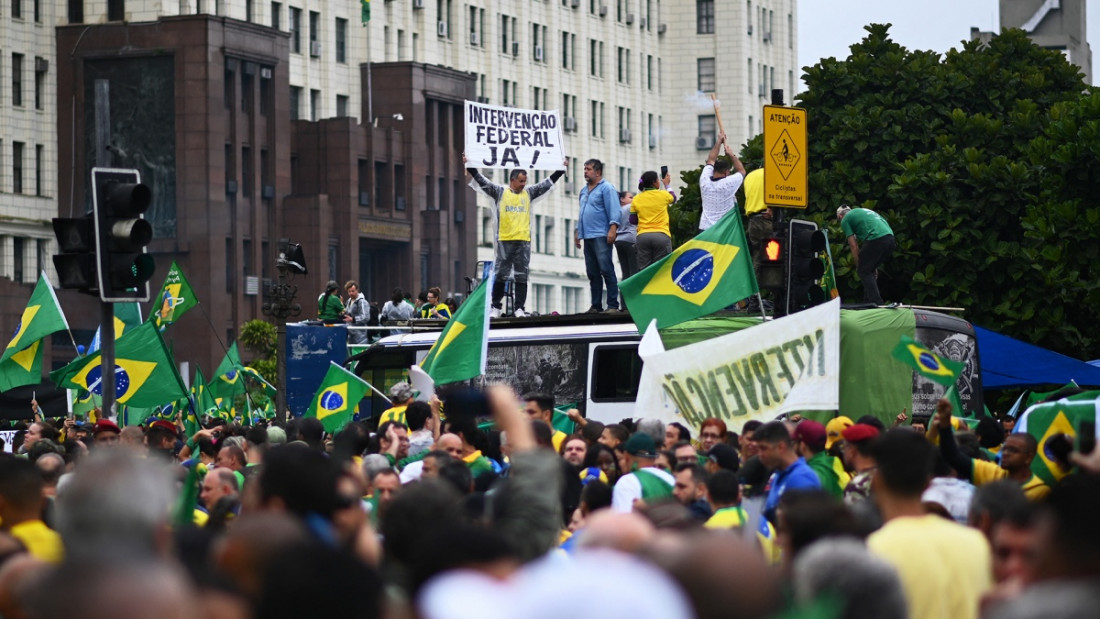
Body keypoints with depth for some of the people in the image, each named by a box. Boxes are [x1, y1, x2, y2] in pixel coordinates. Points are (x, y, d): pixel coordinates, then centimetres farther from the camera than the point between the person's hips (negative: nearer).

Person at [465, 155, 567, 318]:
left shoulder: (529, 194, 13)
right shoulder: (499, 192, 4)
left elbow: (547, 184, 19)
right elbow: (482, 182, 0)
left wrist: (561, 170, 19)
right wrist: (470, 167, -7)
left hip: (524, 241, 3)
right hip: (504, 240, -3)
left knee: (522, 276, 1)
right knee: (501, 274, -1)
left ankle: (519, 308, 3)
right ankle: (495, 307, 5)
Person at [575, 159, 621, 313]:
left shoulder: (606, 188, -3)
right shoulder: (584, 190, 21)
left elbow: (615, 211, -10)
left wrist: (613, 229, -20)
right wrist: (577, 231, 23)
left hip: (601, 236, -8)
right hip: (587, 237, 8)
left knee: (606, 270, -11)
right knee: (592, 273, 7)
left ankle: (613, 305, -11)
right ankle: (596, 305, 9)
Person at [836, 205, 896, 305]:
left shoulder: (845, 220, 13)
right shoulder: (862, 212, 36)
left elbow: (854, 246, 7)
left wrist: (858, 266, 16)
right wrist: (874, 266, 34)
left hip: (876, 240, -8)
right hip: (890, 238, 8)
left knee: (864, 271, 3)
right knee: (870, 271, 20)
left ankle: (877, 303, -7)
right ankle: (868, 303, 19)